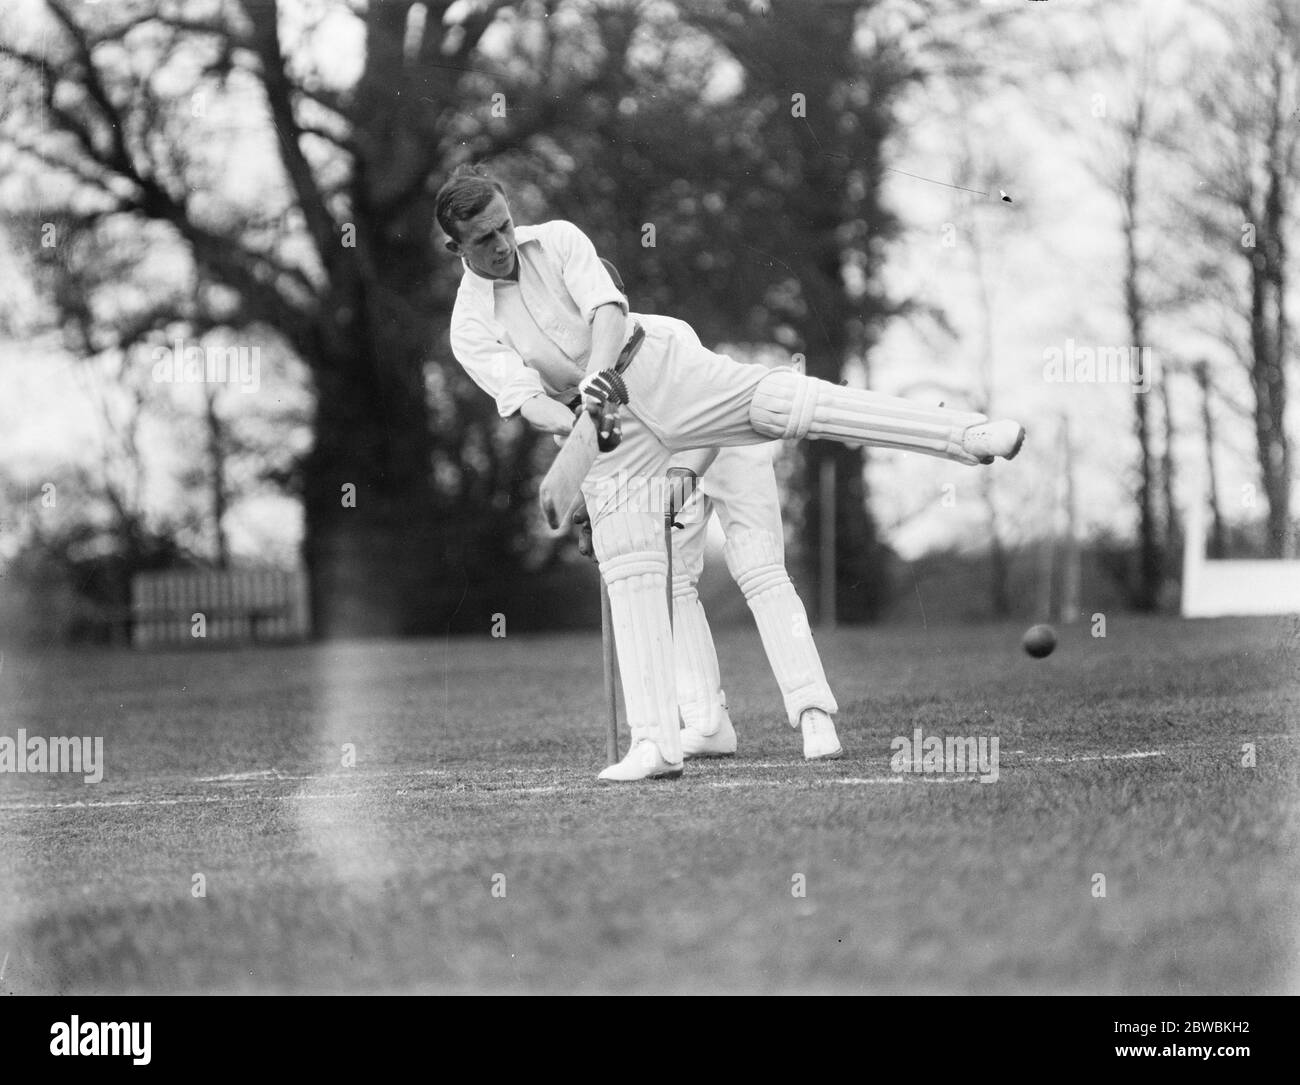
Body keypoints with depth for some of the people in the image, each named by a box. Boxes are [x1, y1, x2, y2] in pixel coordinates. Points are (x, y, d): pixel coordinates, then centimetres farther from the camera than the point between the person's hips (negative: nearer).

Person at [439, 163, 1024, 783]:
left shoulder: (558, 241, -1)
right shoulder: (470, 329, -3)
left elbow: (607, 311, -16)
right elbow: (521, 397, -18)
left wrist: (600, 371, -37)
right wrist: (570, 422, -40)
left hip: (656, 367, -1)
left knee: (779, 400, -23)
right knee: (628, 573, -9)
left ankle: (969, 436, -34)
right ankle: (655, 746, -10)